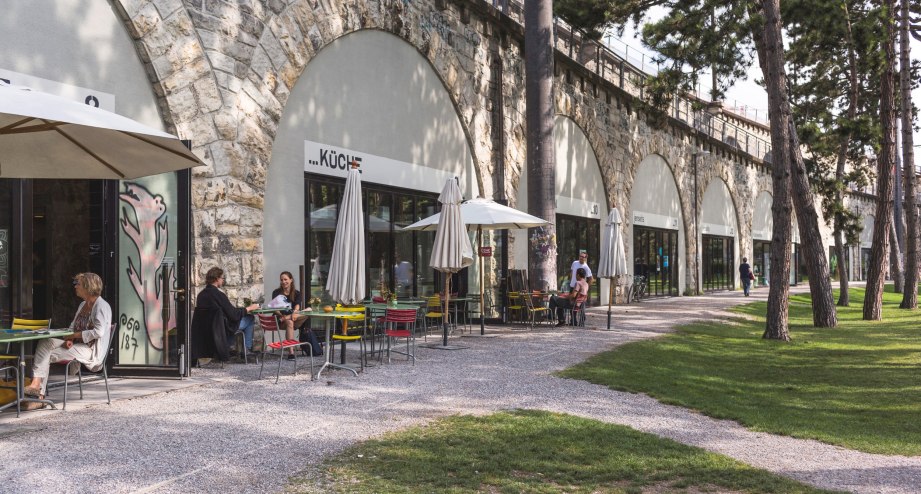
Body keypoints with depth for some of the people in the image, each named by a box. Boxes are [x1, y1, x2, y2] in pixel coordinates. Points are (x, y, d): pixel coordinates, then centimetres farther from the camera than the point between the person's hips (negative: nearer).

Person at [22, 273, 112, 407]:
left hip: (90, 349, -8)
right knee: (45, 342, -15)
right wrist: (69, 339, -4)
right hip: (75, 344, 8)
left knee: (47, 355, -18)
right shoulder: (83, 305, 21)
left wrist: (74, 335, -13)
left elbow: (98, 332, -20)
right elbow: (73, 326, 18)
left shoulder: (101, 306, -9)